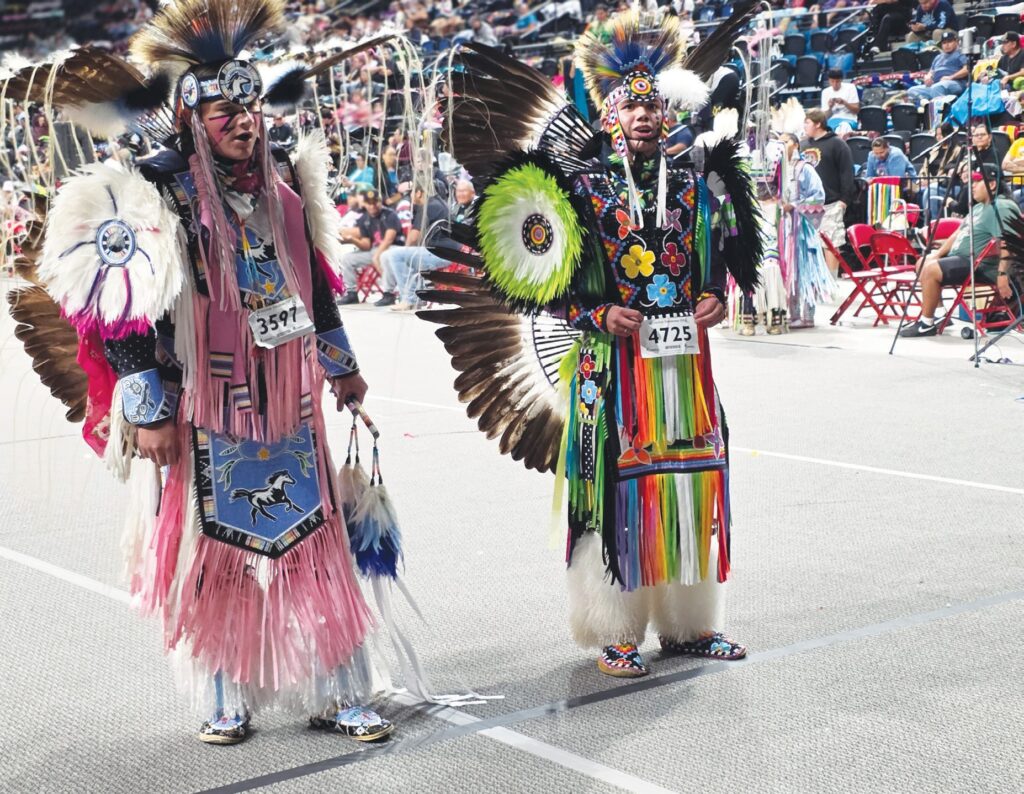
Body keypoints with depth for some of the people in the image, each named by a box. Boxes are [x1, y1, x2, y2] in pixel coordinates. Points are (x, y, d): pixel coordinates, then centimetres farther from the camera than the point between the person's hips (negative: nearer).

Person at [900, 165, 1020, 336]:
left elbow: (1006, 243, -26)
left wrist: (1002, 275, -33)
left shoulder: (1001, 208, -15)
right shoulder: (978, 207, 20)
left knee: (930, 270, -25)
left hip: (979, 266, -11)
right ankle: (935, 313, 12)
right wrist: (937, 254, 13)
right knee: (923, 263, 15)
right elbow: (959, 232, 24)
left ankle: (927, 324, -16)